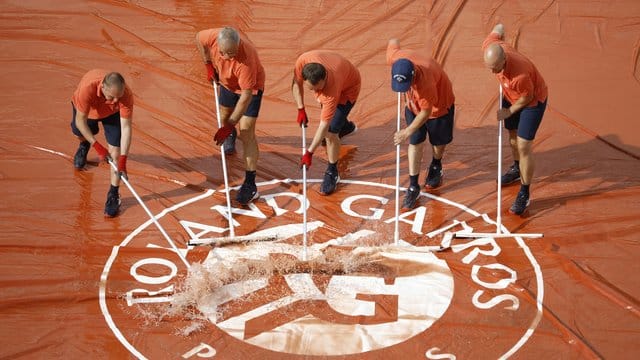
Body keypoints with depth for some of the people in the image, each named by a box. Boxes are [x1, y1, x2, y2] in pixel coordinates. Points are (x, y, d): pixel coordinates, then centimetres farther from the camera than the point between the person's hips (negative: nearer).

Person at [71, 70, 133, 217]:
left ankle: (113, 195, 1)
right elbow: (80, 121, -35)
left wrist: (122, 161, -42)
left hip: (112, 113, 0)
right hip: (86, 110, 0)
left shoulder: (126, 95, -42)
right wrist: (97, 147, -39)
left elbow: (126, 127, -37)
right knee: (79, 131, 26)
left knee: (115, 151, -12)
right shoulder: (87, 89, -47)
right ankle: (84, 145, 65)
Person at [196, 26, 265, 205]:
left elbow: (246, 95, -39)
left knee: (246, 133, -12)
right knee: (224, 115, 25)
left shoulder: (246, 59, -44)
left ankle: (250, 184, -9)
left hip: (251, 86, -6)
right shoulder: (213, 37, -31)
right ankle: (230, 136, 63)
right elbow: (198, 37, -5)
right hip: (227, 82, 6)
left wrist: (230, 125, -38)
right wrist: (208, 65, -6)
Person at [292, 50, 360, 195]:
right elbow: (296, 84, -13)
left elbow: (324, 125, -40)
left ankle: (332, 173, 6)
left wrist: (309, 152, -38)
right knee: (326, 111, 31)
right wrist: (301, 110, -16)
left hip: (347, 87, -6)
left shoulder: (332, 89, -47)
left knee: (330, 132, -14)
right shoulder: (303, 61, -38)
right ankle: (346, 126, 64)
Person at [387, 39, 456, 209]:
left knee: (439, 142, 18)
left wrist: (408, 131, -33)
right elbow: (394, 42, -9)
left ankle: (436, 167, 49)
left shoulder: (425, 81, -47)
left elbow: (426, 111, -35)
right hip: (414, 105, 4)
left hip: (439, 105, -4)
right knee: (415, 143, 3)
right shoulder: (395, 57, -33)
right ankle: (413, 187, 9)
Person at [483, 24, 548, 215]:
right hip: (511, 97, 7)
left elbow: (527, 97, -24)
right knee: (513, 136, 25)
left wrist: (509, 111, -9)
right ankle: (517, 169, 53)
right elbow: (499, 28, -6)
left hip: (533, 100, -7)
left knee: (523, 146, -8)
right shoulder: (490, 47, -29)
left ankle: (524, 194, 5)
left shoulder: (520, 74, -45)